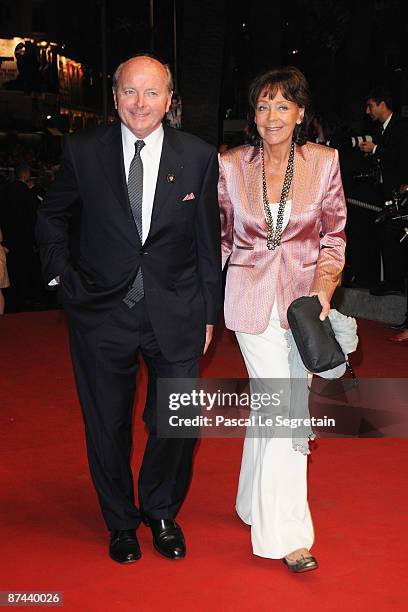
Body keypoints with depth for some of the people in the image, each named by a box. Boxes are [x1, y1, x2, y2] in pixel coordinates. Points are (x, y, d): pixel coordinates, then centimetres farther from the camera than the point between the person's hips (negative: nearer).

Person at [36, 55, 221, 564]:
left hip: (175, 314, 0)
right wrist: (60, 273, 3)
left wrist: (208, 312, 4)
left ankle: (161, 512, 36)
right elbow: (51, 215, 12)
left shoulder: (198, 157, -3)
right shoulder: (83, 151, -4)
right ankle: (120, 521, 37)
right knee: (107, 426, 13)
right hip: (102, 312, 0)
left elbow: (208, 241, 3)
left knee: (177, 424, 8)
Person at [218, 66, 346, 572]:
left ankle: (256, 503, 35)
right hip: (251, 297, -1)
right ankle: (286, 532, 4)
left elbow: (334, 235, 3)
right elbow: (220, 236, 9)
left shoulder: (324, 161, -2)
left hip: (303, 296, 1)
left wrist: (324, 288, -11)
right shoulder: (231, 165, -2)